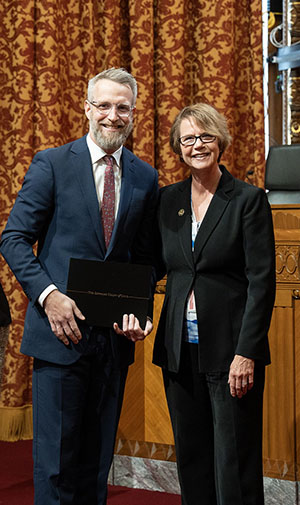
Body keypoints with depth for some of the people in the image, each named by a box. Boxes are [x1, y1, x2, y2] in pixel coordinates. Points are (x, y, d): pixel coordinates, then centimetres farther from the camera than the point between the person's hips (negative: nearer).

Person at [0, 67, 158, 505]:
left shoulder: (146, 178, 9)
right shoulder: (52, 164, -2)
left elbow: (145, 256, 14)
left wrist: (139, 311, -3)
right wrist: (48, 294, -16)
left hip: (114, 336, 4)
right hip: (61, 331, -4)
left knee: (98, 456, 12)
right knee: (56, 454, -1)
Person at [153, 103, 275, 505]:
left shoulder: (249, 200, -6)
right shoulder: (168, 200, 9)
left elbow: (262, 282, -10)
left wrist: (247, 353, -15)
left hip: (230, 349, -5)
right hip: (180, 350, 5)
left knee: (234, 463, -1)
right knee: (191, 457, 11)